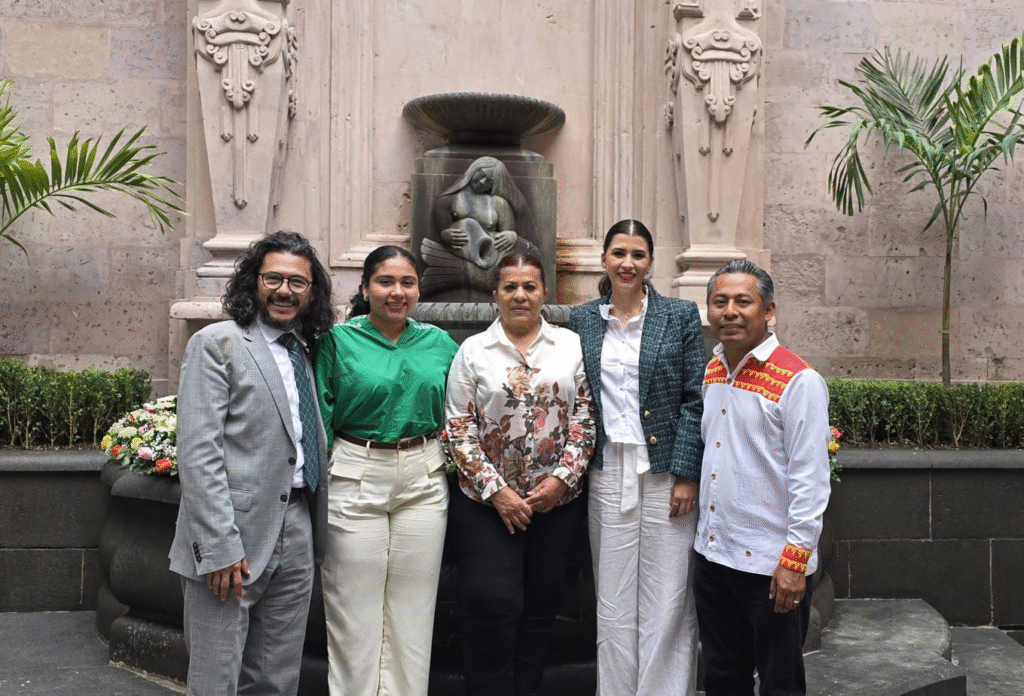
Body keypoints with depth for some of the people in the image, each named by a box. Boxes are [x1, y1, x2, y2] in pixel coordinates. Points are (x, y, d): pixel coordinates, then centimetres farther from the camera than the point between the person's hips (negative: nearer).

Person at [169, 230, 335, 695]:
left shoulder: (307, 356, 15)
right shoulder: (216, 343, -5)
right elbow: (198, 453, -13)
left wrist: (316, 533, 11)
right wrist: (219, 546, -18)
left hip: (297, 533, 6)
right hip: (235, 538, -6)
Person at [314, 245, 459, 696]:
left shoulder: (439, 342, 6)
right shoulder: (337, 340, -3)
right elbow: (319, 416, -2)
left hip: (424, 480, 3)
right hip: (355, 478, -3)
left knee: (412, 608, 11)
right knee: (355, 609, 7)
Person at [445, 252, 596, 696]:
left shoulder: (571, 345, 5)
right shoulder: (473, 351, 2)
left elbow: (585, 418, 3)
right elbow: (459, 430, -2)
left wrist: (562, 477, -8)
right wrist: (495, 490, -10)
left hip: (558, 502, 2)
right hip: (488, 502, -1)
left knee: (541, 607, 9)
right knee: (492, 606, -3)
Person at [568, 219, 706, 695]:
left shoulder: (681, 316, 0)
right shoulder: (582, 320, 8)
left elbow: (694, 400, -3)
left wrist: (686, 474, -9)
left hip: (665, 470, -2)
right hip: (608, 472, 3)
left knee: (667, 598, 3)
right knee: (613, 599, 10)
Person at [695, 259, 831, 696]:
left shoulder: (798, 382, -14)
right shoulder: (711, 373, 8)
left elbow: (811, 481, -16)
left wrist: (795, 560, -18)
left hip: (771, 567, -6)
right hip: (712, 557, 7)